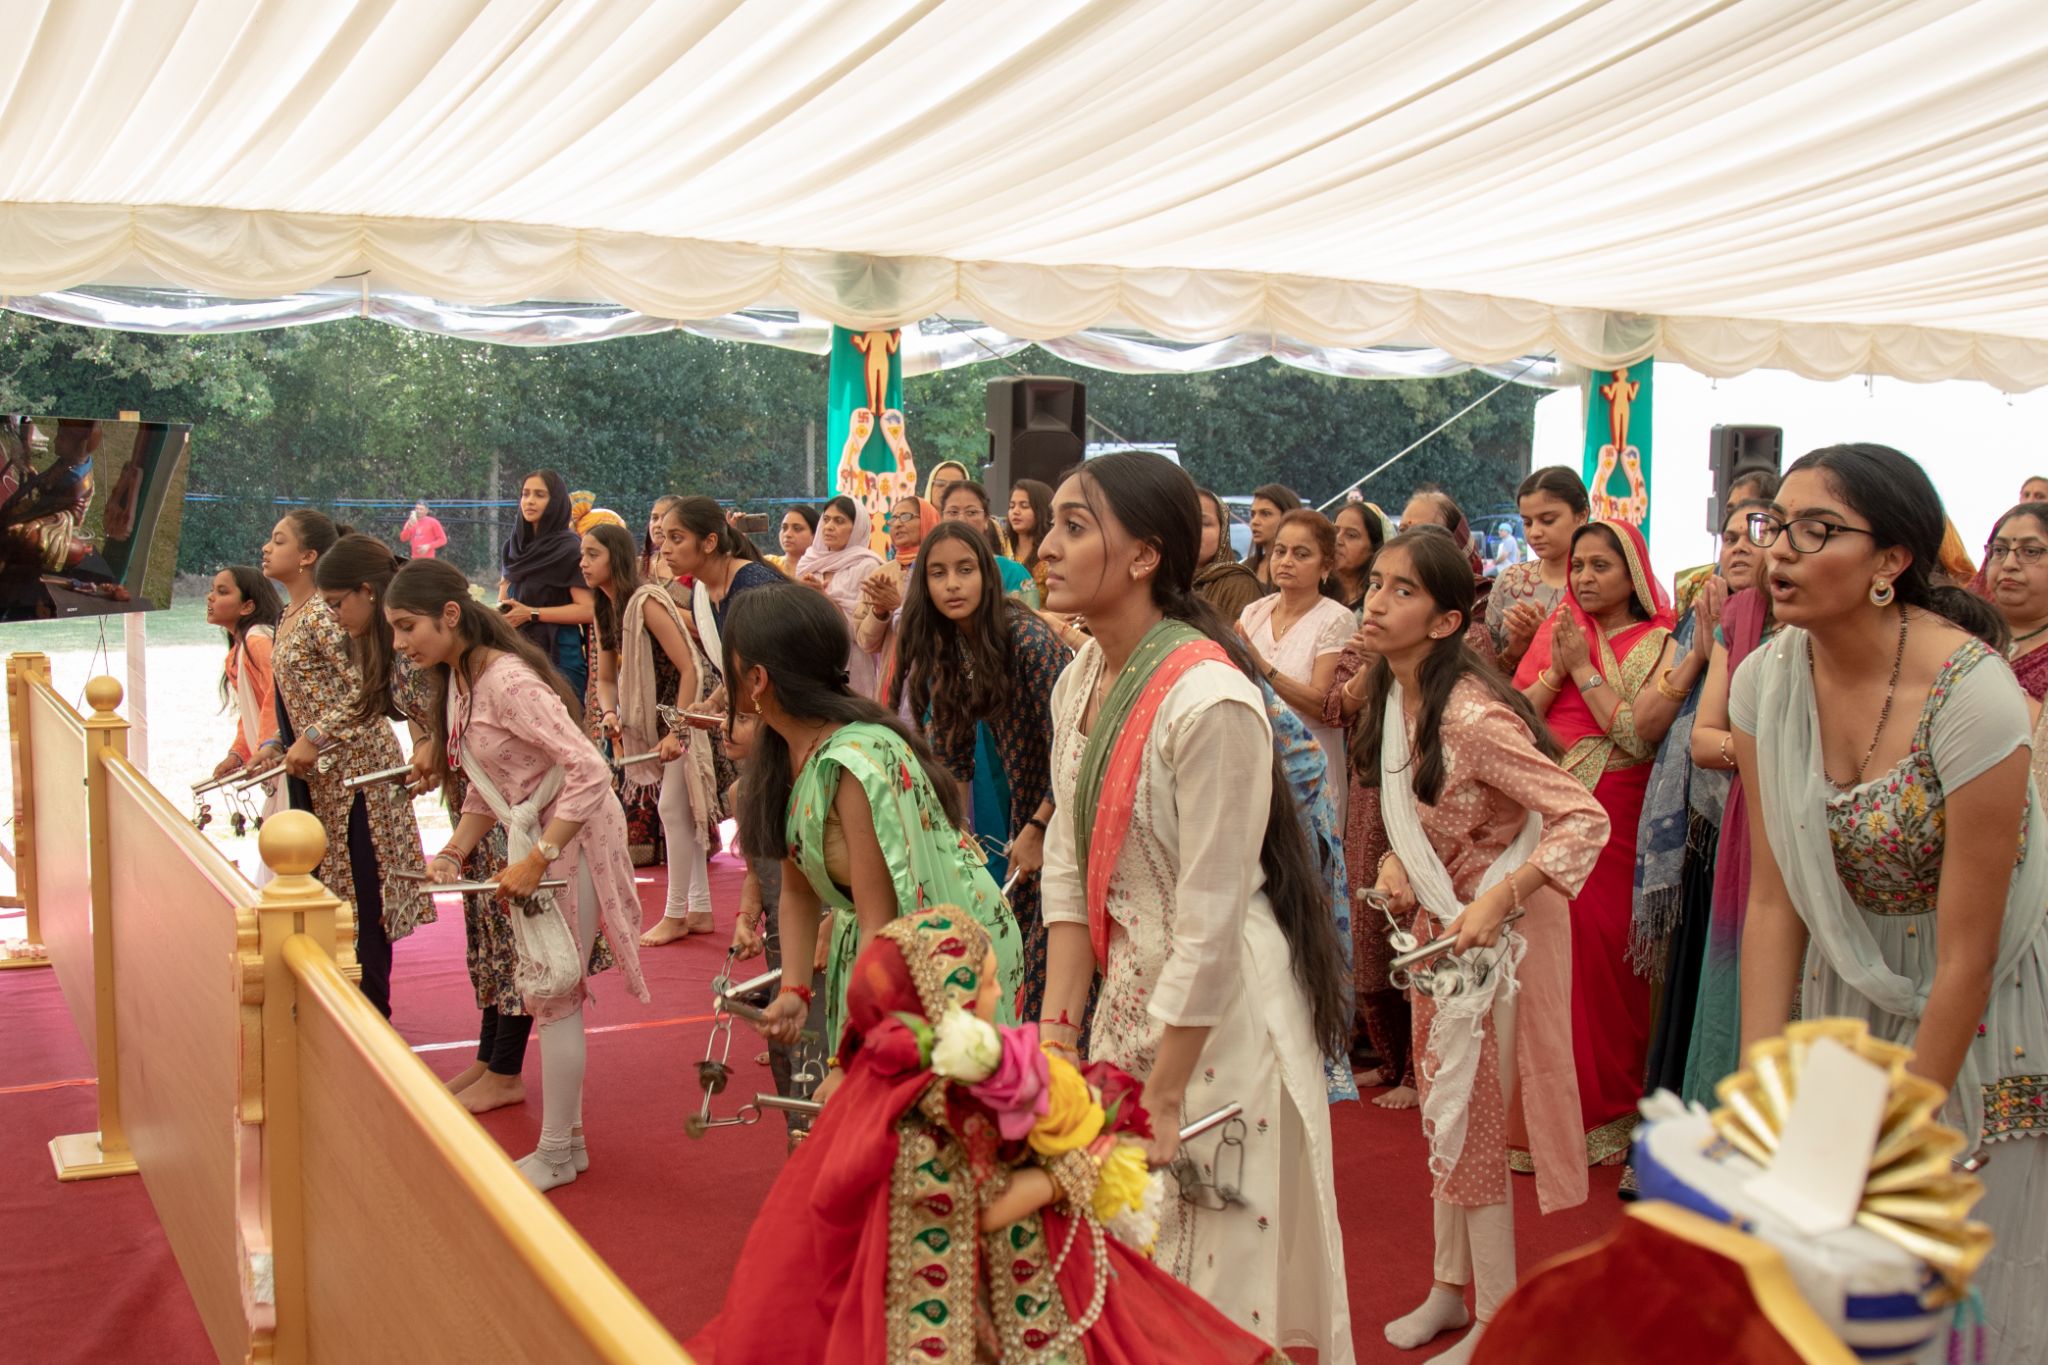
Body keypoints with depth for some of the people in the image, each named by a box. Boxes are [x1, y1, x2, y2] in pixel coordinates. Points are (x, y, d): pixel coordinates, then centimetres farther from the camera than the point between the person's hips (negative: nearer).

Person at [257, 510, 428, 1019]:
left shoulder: (323, 615, -15)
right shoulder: (287, 618, 14)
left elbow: (364, 689, -21)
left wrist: (313, 740, -22)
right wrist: (276, 744, 8)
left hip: (352, 766, -9)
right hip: (316, 775, 9)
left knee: (360, 893, -2)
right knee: (328, 889, 13)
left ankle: (372, 1010, 6)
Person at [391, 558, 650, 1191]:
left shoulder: (508, 681, -24)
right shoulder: (457, 682, 6)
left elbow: (590, 772, -29)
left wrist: (536, 860, -28)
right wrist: (455, 851, -1)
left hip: (570, 839, -9)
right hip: (531, 841, 9)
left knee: (552, 995, 0)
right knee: (548, 993, 15)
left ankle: (555, 1155, 13)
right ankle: (567, 1139, 27)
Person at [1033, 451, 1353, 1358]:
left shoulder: (1209, 702, -23)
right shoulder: (1078, 683, 2)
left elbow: (1209, 923, -21)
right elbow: (1068, 872, 3)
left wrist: (1164, 1097, -16)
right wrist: (1056, 1036, -1)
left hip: (1221, 1013, -7)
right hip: (1129, 993, 8)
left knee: (1215, 1276, 8)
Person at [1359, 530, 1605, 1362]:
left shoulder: (1472, 716, -28)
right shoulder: (1394, 696, -2)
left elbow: (1585, 818, -29)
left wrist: (1495, 903, -36)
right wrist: (1398, 859, -5)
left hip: (1494, 928, -8)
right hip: (1436, 921, 8)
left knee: (1473, 1125, 2)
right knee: (1440, 1115, 17)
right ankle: (1450, 1290, 34)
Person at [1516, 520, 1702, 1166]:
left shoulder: (1661, 644, 1)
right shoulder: (1557, 631, 12)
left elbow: (1638, 735, -12)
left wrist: (1583, 668, -9)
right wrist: (1557, 670, -9)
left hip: (1613, 824, -3)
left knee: (1602, 950, -3)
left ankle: (1606, 1112, 14)